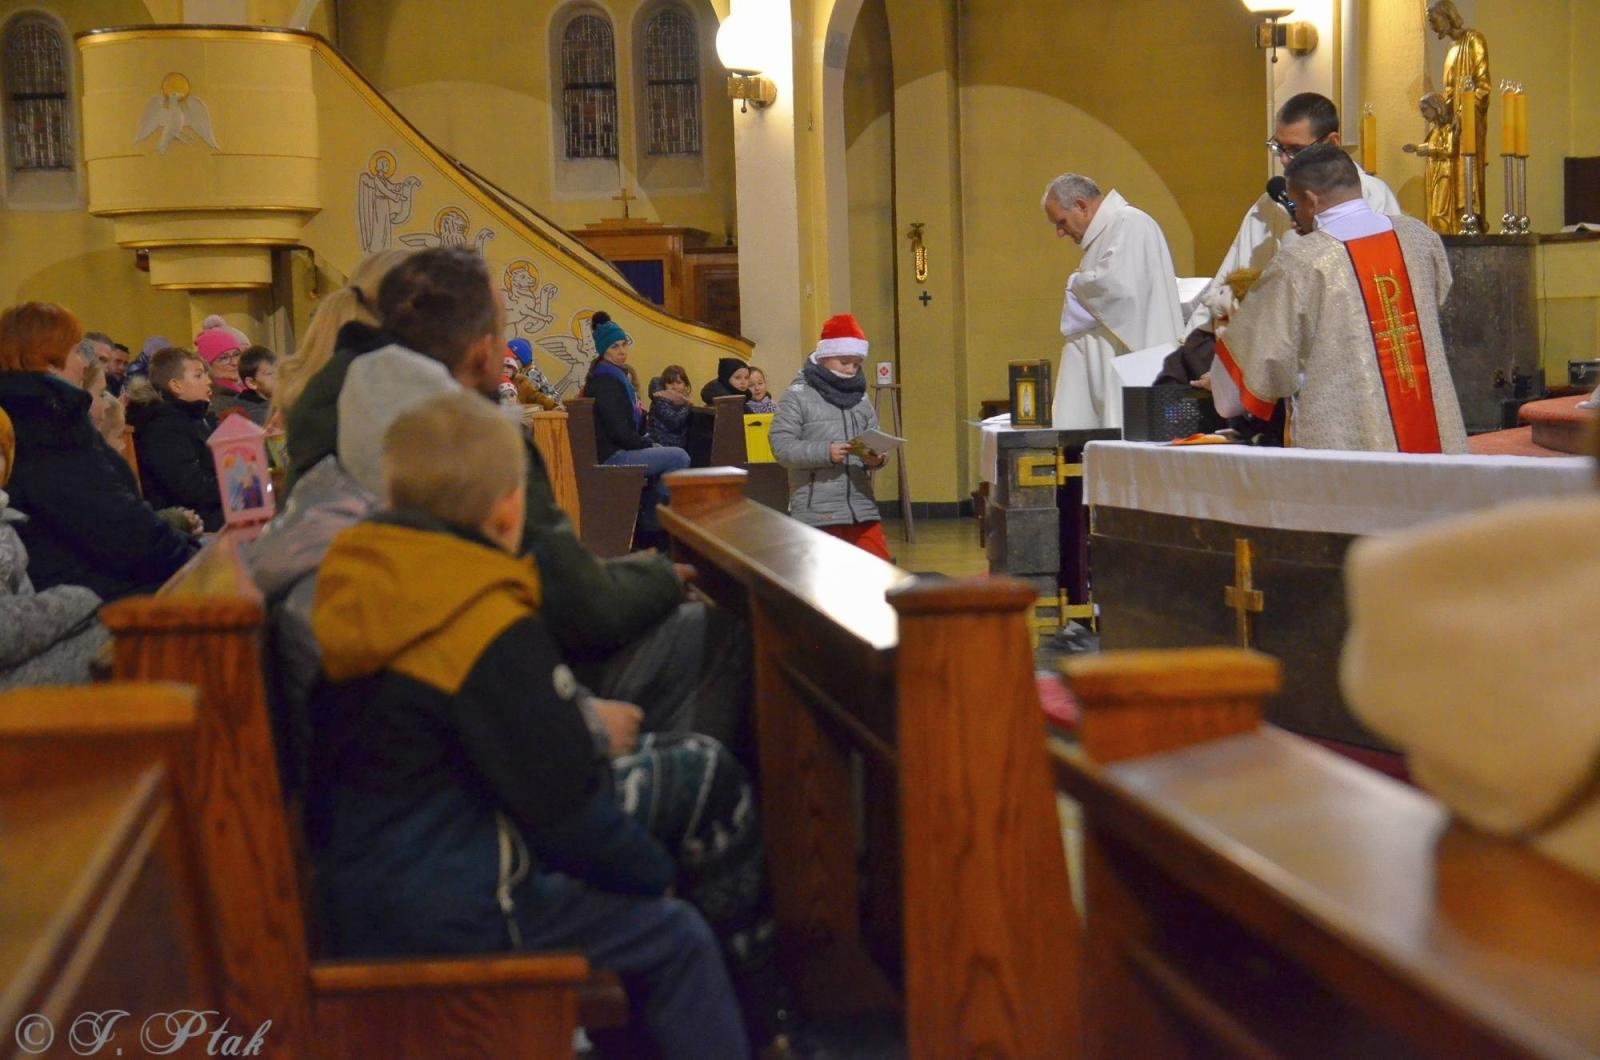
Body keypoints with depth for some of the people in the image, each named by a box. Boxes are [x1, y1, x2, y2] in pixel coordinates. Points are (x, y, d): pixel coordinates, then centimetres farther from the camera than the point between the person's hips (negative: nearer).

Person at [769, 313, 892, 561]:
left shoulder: (861, 398, 13)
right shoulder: (798, 396, -3)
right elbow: (781, 446, -9)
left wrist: (876, 458, -9)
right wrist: (825, 452, -21)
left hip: (862, 508, 5)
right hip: (816, 512, -5)